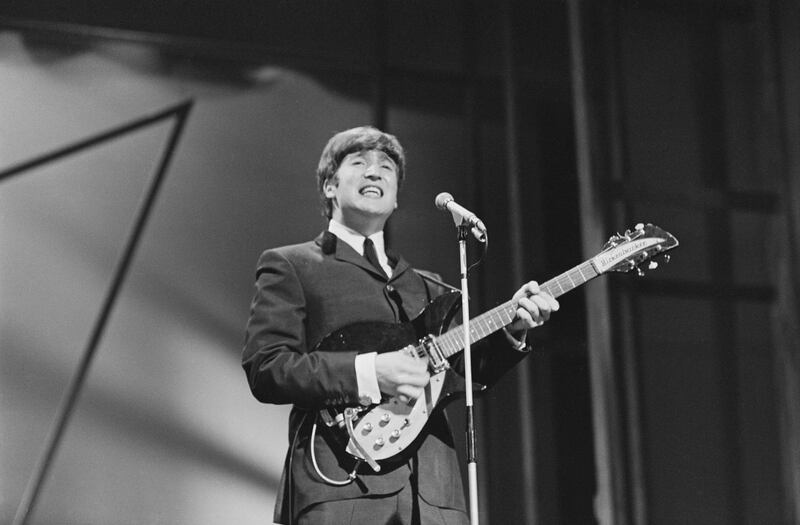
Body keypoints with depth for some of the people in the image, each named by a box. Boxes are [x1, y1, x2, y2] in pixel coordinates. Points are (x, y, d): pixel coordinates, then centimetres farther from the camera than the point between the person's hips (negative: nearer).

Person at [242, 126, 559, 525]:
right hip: (338, 483, -4)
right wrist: (367, 373, -14)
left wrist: (512, 328, -4)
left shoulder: (427, 286, 27)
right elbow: (264, 369, -4)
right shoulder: (289, 266, 10)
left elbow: (478, 367, 16)